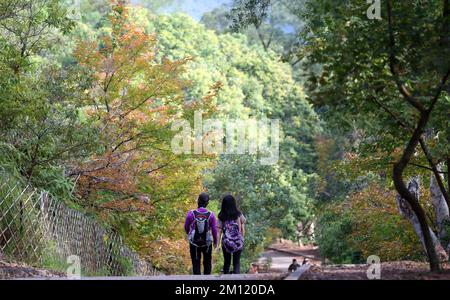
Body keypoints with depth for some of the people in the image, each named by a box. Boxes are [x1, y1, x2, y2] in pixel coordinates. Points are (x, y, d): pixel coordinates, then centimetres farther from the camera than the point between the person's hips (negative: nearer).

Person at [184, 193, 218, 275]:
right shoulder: (211, 215, -13)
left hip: (194, 243, 0)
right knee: (207, 263, 19)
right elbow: (214, 230, -6)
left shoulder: (191, 214, -13)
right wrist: (215, 241, 12)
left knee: (196, 263, 10)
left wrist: (188, 234, 24)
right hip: (207, 243, 0)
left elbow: (186, 227, 1)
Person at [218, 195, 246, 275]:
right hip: (238, 242, -1)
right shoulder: (239, 215, -4)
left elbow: (219, 231, -6)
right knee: (236, 263, 7)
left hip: (226, 242, 1)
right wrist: (242, 240, 12)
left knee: (226, 262, 17)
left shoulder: (221, 216, -4)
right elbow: (243, 230, -1)